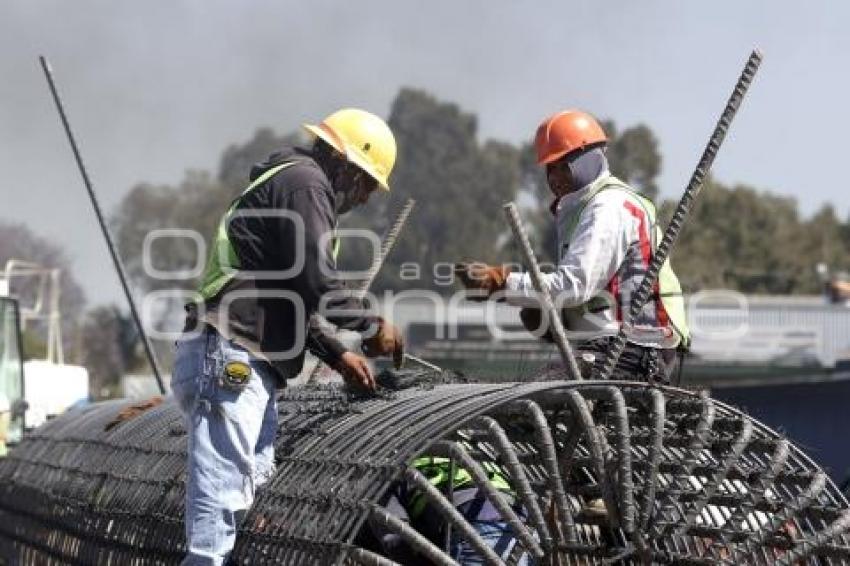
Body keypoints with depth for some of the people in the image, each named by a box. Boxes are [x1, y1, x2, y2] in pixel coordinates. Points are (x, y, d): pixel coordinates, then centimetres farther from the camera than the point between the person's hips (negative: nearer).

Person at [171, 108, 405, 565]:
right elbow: (314, 280, -15)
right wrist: (372, 327, -1)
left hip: (241, 366, 11)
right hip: (229, 360, -11)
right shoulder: (305, 182, -4)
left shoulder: (286, 184, 28)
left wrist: (338, 356, 26)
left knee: (241, 492, 8)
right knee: (219, 499, -14)